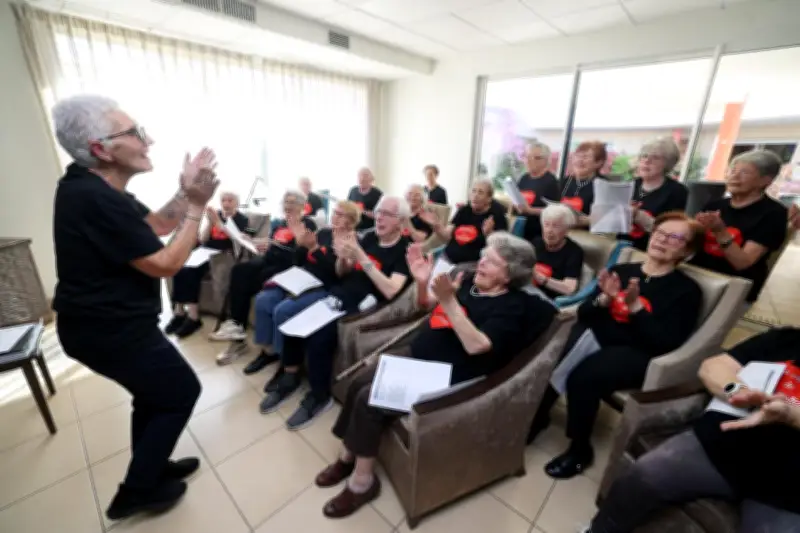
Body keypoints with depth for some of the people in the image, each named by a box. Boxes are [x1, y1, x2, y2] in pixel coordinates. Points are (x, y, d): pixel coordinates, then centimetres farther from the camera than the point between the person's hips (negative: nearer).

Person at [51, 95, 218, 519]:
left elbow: (158, 225, 12)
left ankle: (149, 467, 43)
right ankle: (136, 491, 24)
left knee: (154, 392, 24)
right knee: (181, 390, 8)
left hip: (105, 321, 10)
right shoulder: (96, 200, -27)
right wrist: (198, 205, -20)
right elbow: (166, 264, -24)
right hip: (111, 331, -10)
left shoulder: (94, 188, 6)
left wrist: (185, 190, 0)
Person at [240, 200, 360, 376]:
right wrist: (301, 245, -6)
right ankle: (269, 351, 8)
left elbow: (338, 271, -21)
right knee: (263, 300, -7)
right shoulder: (323, 233, 15)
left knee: (283, 310, -25)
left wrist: (314, 248, -24)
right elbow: (299, 262, 15)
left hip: (324, 289, -7)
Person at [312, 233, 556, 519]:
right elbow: (427, 304, 17)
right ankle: (348, 456, 17)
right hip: (415, 360, 8)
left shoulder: (511, 307, -12)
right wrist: (422, 281, -4)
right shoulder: (470, 283, 9)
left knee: (369, 401, -18)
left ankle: (362, 481, 4)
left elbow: (476, 345, -28)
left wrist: (448, 300, -34)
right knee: (358, 383, -3)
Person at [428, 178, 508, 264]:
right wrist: (436, 225, -8)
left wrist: (488, 233, -27)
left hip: (474, 265, -5)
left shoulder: (497, 214, -3)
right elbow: (448, 236, 9)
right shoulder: (464, 210, 11)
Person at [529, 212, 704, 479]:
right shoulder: (621, 270, 14)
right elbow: (584, 313, 7)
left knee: (582, 376, -31)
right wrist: (604, 299, -13)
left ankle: (580, 449, -4)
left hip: (634, 354, -3)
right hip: (595, 338, 4)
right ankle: (536, 417, 2)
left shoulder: (687, 290, 3)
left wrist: (635, 306, -18)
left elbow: (665, 343, -10)